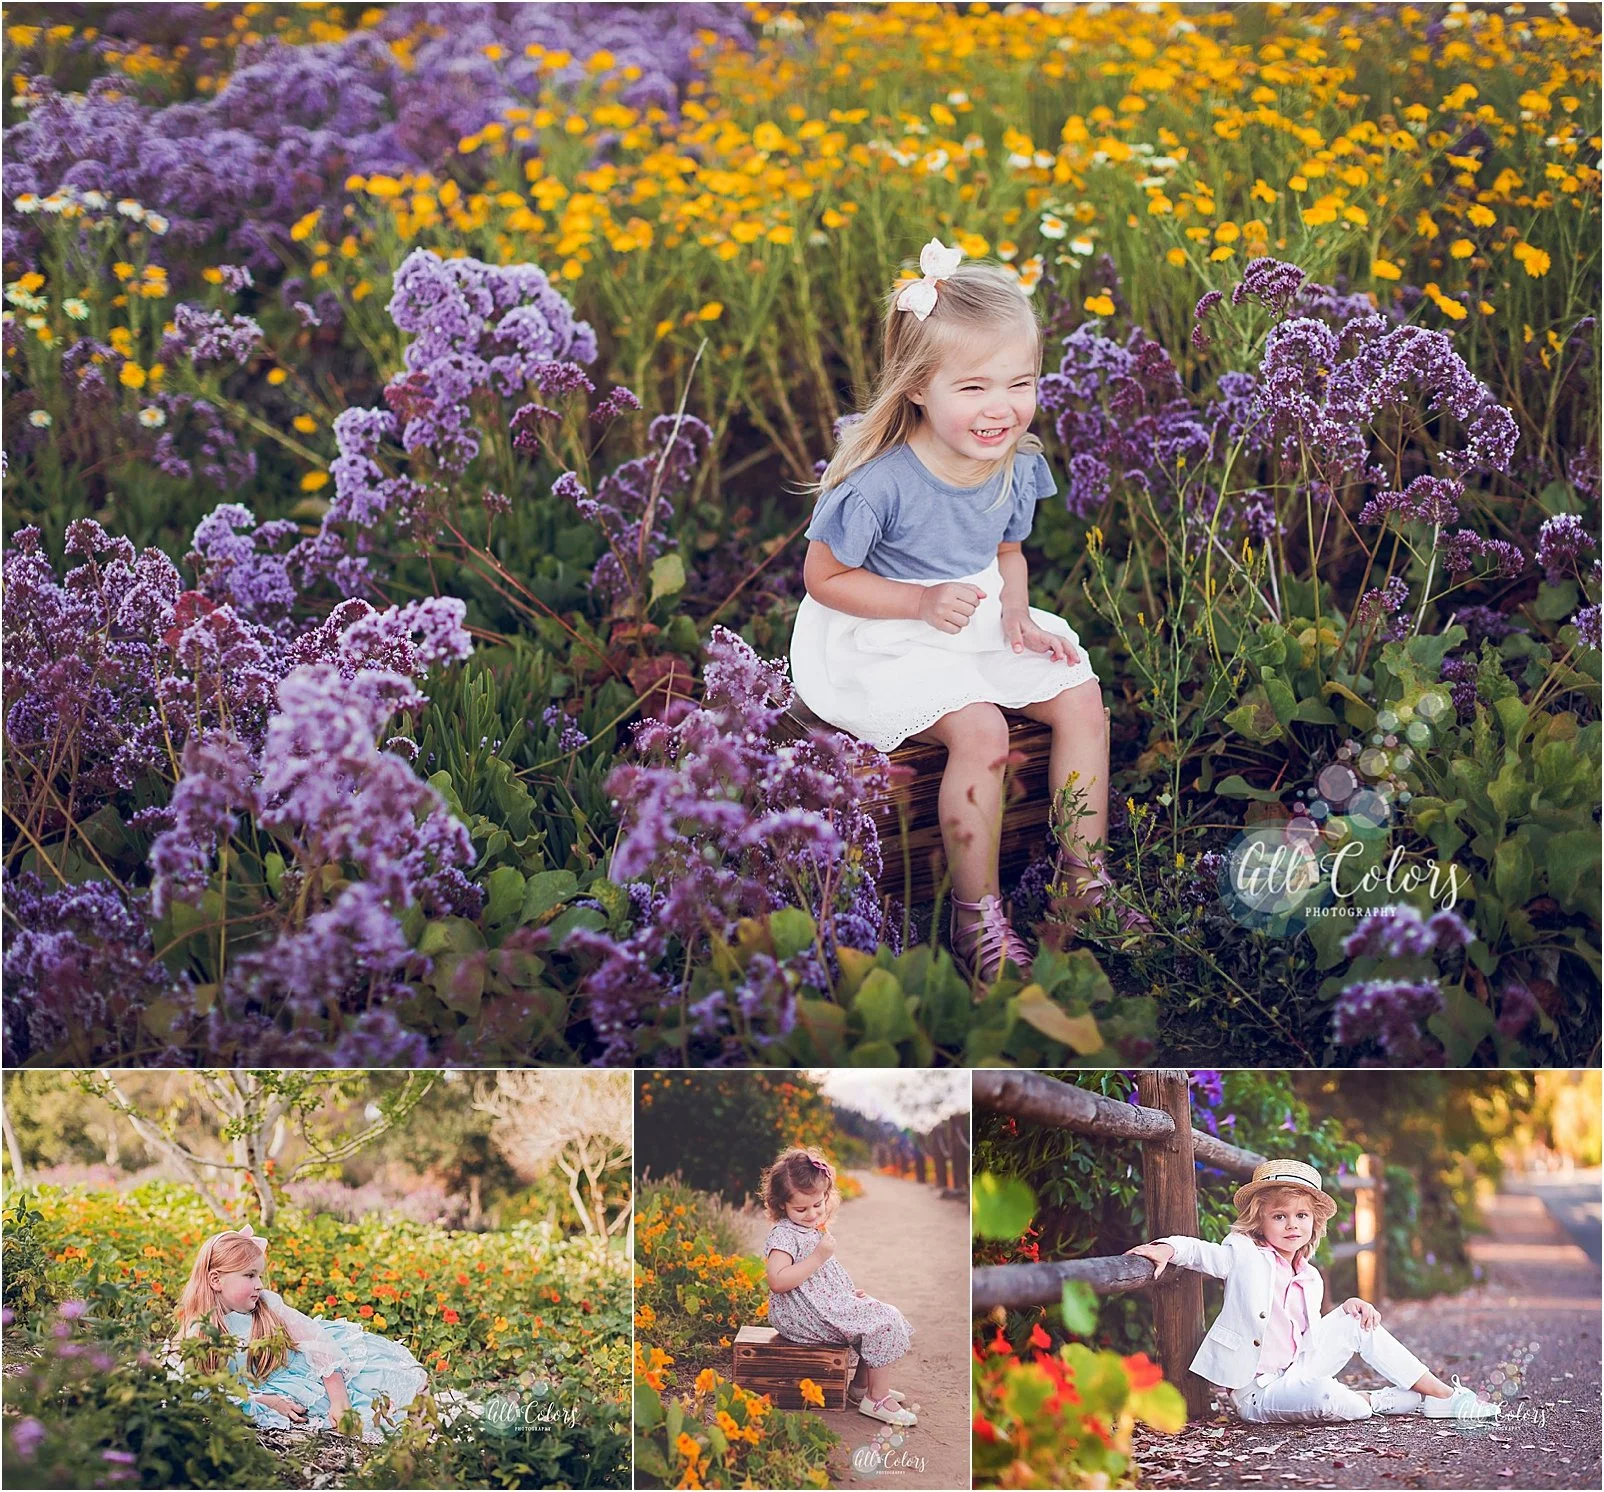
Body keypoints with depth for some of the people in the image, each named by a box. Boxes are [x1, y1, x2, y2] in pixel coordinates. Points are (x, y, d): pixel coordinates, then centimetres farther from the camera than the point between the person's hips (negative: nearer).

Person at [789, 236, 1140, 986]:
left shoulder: (1017, 465, -7)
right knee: (980, 729, -27)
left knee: (1080, 693, -6)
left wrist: (1017, 610, -10)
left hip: (981, 624, 7)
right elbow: (823, 577, -16)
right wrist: (922, 603, -25)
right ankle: (976, 913, -12)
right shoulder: (879, 480, -27)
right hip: (887, 641, -7)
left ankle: (1084, 878, 7)